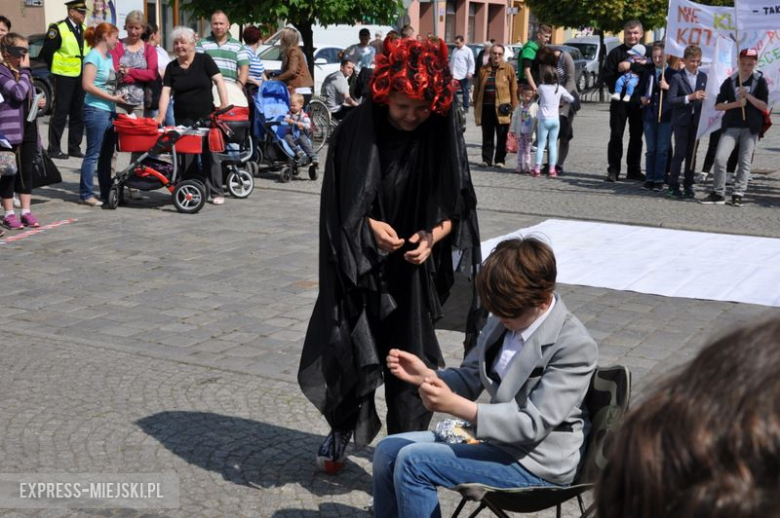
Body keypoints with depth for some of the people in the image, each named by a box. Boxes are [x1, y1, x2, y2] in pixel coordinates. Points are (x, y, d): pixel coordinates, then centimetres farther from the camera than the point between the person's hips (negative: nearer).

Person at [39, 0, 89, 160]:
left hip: (81, 77, 7)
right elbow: (46, 52, -9)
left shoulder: (85, 29, 10)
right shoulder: (58, 29, -11)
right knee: (60, 113, -3)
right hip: (65, 77, -6)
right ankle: (54, 149, 3)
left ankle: (74, 147, 18)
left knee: (78, 114, 10)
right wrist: (55, 69, -1)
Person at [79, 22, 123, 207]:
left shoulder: (109, 56, 15)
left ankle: (106, 193, 19)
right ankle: (86, 194, 2)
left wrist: (119, 94, 5)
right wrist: (113, 98, -16)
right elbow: (87, 85, -18)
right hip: (96, 110, -8)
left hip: (109, 111, 8)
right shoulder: (93, 56, -10)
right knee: (93, 153, -4)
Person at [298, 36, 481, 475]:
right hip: (360, 267, -1)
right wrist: (368, 225, -20)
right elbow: (337, 206, -3)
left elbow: (457, 207, 2)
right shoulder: (356, 133, -10)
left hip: (414, 271, 1)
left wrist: (433, 235, -16)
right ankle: (342, 430, 34)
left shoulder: (444, 137, -6)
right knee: (352, 354, 5)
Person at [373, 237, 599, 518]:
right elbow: (469, 379, 11)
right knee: (388, 450, 3)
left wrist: (455, 406, -33)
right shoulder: (503, 320, 1)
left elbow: (534, 425, -25)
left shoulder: (576, 346, -22)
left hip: (535, 462, -8)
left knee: (412, 462, -19)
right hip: (493, 435, 8)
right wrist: (426, 375, -10)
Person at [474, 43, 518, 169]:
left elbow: (514, 89, -3)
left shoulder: (508, 69, 0)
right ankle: (486, 159, 15)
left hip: (501, 108, -3)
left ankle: (500, 160, 11)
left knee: (502, 136, 4)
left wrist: (513, 106, -7)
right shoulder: (483, 70, 9)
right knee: (487, 135, 8)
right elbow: (477, 89, 12)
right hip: (486, 107, 3)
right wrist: (476, 105, 8)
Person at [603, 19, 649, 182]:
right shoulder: (616, 52, 4)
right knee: (616, 135, -1)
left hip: (639, 100, 2)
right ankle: (613, 169, 3)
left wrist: (631, 66, -20)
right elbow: (606, 74, -4)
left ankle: (634, 170, 15)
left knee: (636, 136, 8)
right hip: (620, 100, -2)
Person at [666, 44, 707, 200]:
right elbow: (671, 99, -14)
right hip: (681, 120, -5)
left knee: (692, 154, 8)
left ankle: (688, 186, 14)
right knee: (680, 153, -5)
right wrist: (690, 97, -22)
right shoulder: (677, 77, -6)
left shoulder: (703, 77, 10)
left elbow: (703, 96, 18)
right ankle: (673, 186, 1)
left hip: (696, 120, 5)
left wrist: (703, 98, -3)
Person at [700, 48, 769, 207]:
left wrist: (747, 95, -14)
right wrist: (736, 104, -12)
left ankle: (738, 194, 7)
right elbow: (718, 105, 3)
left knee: (745, 162, 1)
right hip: (731, 126, 1)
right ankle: (718, 194, 0)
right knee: (720, 158, -9)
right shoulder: (730, 81, 5)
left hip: (750, 128, -1)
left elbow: (764, 106, -4)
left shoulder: (760, 81, 2)